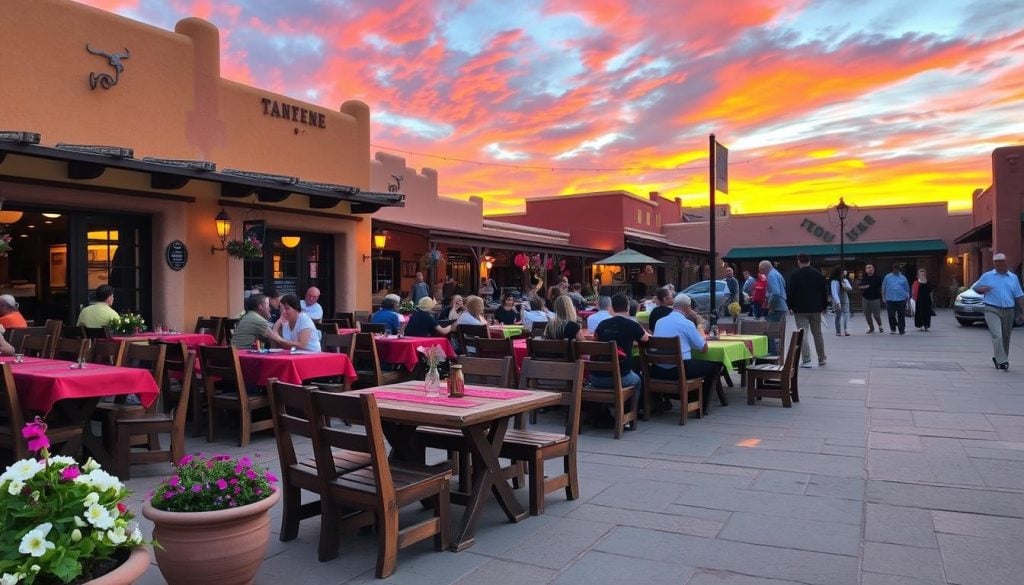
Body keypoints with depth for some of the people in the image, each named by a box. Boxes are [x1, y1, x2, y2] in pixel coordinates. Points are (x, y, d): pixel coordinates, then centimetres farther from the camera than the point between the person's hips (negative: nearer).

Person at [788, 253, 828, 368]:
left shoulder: (794, 275, -8)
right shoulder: (818, 274, 5)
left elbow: (790, 292, -9)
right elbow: (824, 292, 7)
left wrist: (790, 306, 1)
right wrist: (823, 306, 15)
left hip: (800, 309, -4)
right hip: (815, 308, 4)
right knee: (817, 333, 15)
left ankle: (806, 360, -8)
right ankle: (821, 359, 23)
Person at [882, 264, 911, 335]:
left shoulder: (903, 278, 11)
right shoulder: (887, 277, 8)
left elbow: (907, 288, 16)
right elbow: (883, 288, 11)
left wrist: (907, 296, 4)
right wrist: (884, 297, 8)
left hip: (901, 299, 1)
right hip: (890, 299, -1)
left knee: (901, 316, 1)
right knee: (891, 315, 0)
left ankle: (902, 330, 8)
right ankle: (893, 328, 17)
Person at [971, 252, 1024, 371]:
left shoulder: (1013, 277, 12)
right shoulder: (987, 276, 4)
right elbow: (974, 287, 12)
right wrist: (982, 289, -10)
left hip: (1008, 311, 4)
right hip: (992, 310, -4)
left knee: (1006, 337, 10)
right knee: (997, 336, -15)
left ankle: (997, 358, 26)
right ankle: (1002, 362, -14)